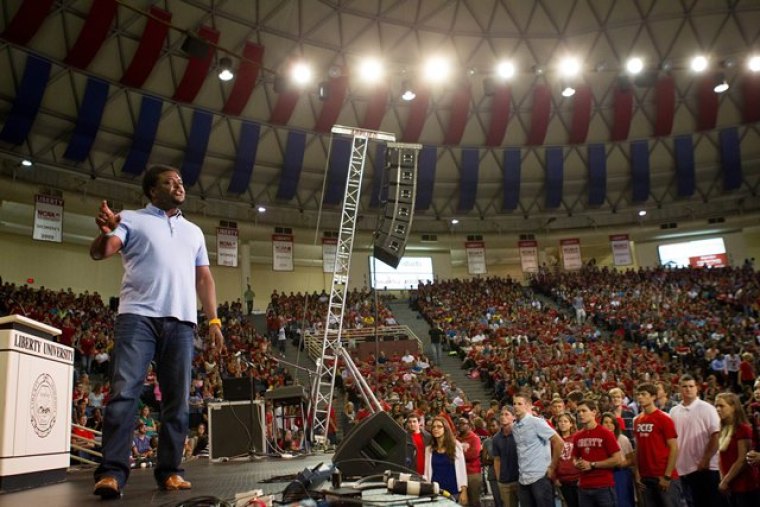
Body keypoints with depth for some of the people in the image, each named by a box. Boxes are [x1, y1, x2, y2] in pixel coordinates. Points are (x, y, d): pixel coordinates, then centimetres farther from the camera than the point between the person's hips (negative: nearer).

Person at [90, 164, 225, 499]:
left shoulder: (194, 231, 24)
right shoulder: (132, 219, 12)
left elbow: (204, 278, 21)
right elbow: (100, 252, -2)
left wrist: (214, 321, 10)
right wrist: (106, 233, -26)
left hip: (181, 321, 4)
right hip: (139, 316, -4)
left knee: (178, 399, 1)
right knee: (125, 392, -12)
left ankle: (169, 470, 7)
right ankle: (112, 472, -9)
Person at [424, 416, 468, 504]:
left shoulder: (456, 445, 2)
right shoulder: (429, 449, 7)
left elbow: (462, 469, 0)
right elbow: (427, 472, 9)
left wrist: (464, 492, -6)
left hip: (454, 492, -2)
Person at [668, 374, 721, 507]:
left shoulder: (707, 409, -5)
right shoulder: (674, 411, 8)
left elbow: (716, 436, -10)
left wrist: (706, 459, -16)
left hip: (705, 467, -4)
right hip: (684, 467, 4)